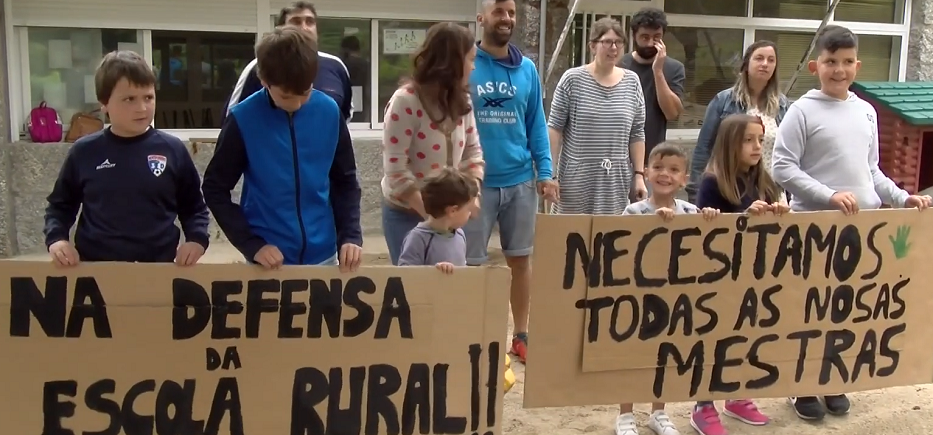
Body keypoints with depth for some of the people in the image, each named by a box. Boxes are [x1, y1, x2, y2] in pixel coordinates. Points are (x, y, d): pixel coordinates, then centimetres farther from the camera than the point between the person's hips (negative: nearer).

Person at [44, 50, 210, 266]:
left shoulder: (173, 149, 0)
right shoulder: (84, 151, 1)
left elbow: (194, 207, 8)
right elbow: (60, 206, 13)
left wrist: (197, 239, -9)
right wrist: (56, 239, -5)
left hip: (159, 267, 0)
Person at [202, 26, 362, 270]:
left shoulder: (329, 112, -5)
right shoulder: (244, 119, -11)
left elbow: (345, 180, 5)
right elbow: (215, 188, -4)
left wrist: (351, 235, -6)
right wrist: (251, 244, -12)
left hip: (323, 255, 2)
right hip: (270, 259, -2)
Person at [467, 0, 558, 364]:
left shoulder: (527, 69, 5)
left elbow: (537, 124, 8)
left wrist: (544, 172, 1)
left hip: (520, 179, 4)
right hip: (475, 181, -3)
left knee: (520, 259, 12)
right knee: (471, 264, 4)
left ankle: (521, 336, 26)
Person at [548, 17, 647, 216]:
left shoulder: (632, 82, 5)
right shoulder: (573, 79, -4)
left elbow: (637, 134, 7)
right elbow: (555, 128, -3)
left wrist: (639, 174, 3)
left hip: (616, 181, 3)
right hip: (576, 179, -3)